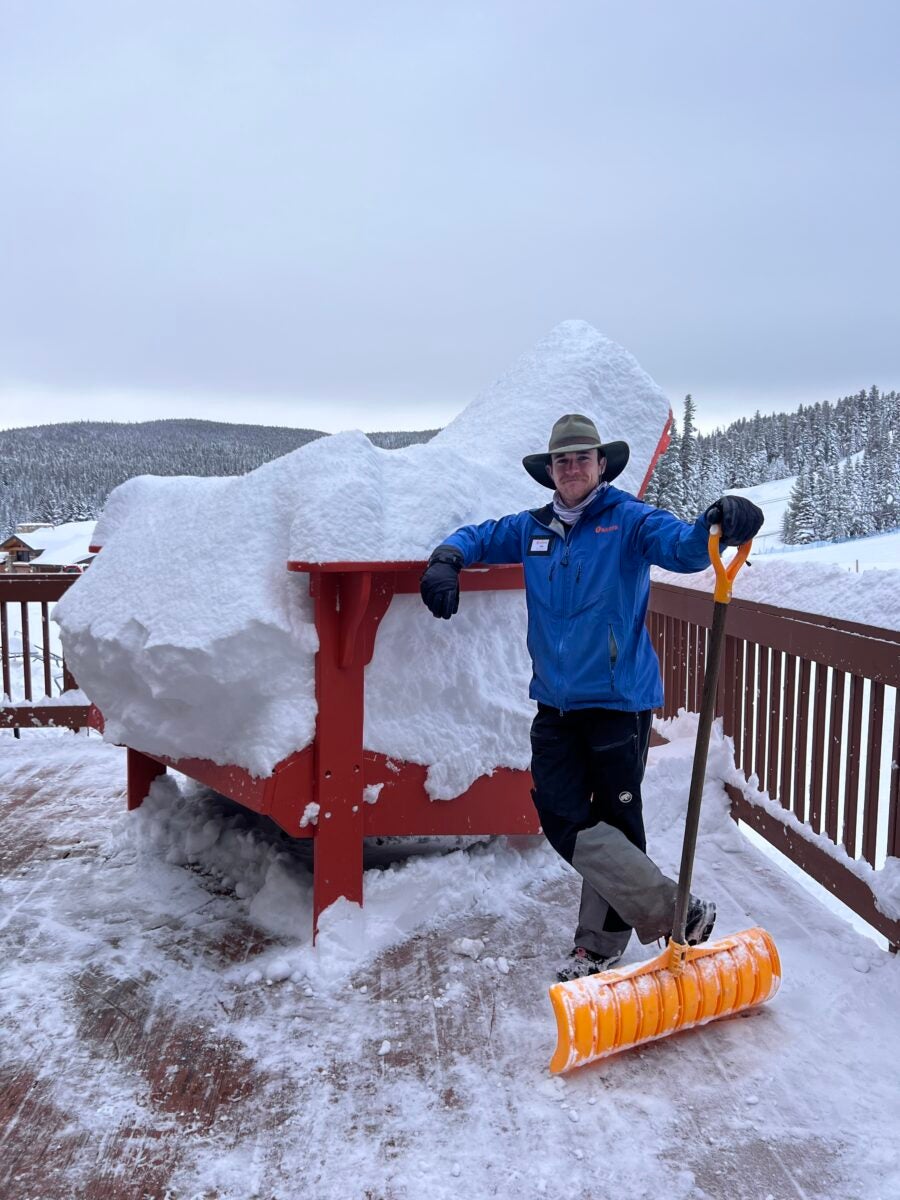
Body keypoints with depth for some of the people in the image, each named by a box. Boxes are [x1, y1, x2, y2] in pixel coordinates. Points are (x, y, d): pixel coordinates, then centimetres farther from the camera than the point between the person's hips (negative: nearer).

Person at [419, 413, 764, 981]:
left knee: (614, 820, 5)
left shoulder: (628, 519, -6)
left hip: (619, 700, -5)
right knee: (562, 817, 1)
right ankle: (677, 912, 10)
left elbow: (682, 546, -23)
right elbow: (478, 536, 22)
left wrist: (717, 526, -46)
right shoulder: (533, 528, 10)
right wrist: (447, 559, 0)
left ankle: (602, 941, 22)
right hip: (556, 702, 6)